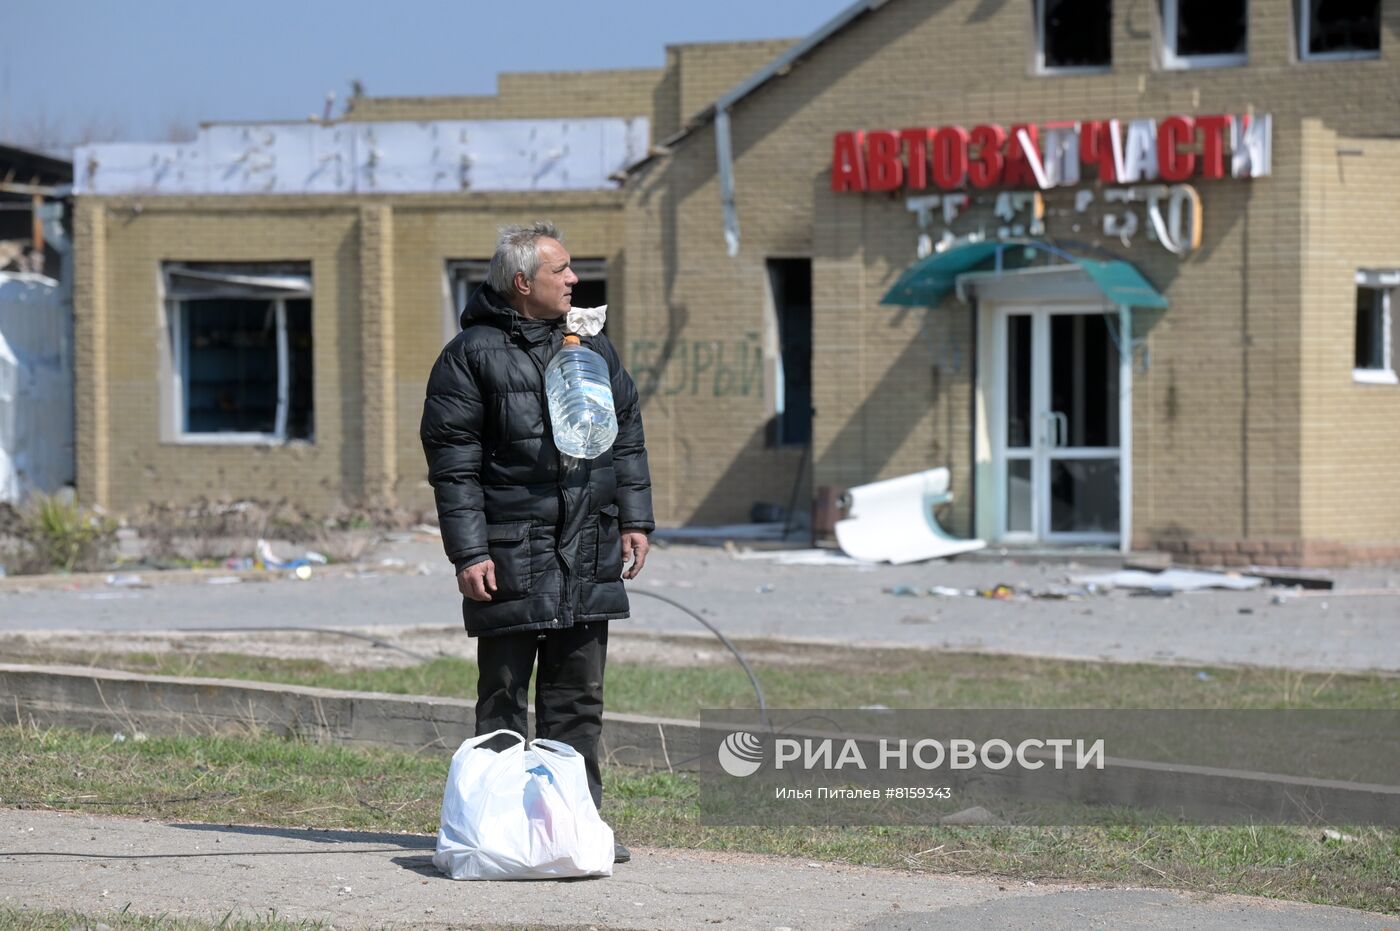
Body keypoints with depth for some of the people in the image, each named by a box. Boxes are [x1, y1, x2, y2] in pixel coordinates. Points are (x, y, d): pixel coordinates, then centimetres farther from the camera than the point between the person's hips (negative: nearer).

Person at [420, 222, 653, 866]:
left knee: (578, 696, 8)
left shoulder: (590, 348, 13)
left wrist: (634, 520, 12)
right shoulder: (473, 355, -5)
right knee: (503, 696, 1)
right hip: (511, 558, -5)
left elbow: (627, 437, 20)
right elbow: (453, 463, -7)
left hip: (588, 559, 5)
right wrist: (469, 553, -13)